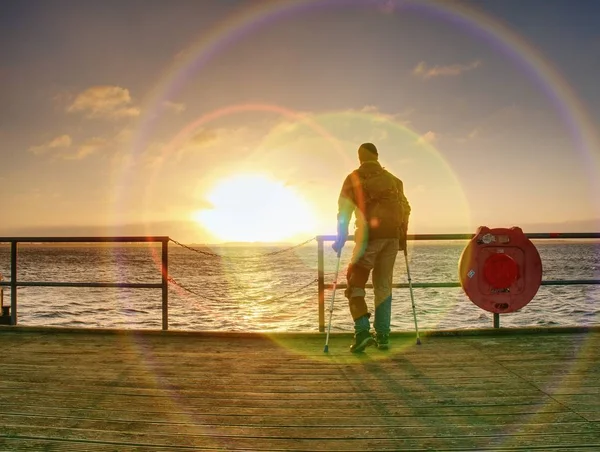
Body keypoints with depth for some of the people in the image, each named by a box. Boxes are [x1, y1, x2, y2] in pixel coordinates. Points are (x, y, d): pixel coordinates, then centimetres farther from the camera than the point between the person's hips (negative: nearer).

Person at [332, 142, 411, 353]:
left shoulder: (354, 178, 5)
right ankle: (382, 335, 10)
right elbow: (405, 208, 16)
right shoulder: (393, 179, 18)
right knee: (384, 286, 11)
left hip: (368, 237, -4)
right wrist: (402, 237, 22)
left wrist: (341, 238, -2)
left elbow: (344, 209, -3)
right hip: (392, 236, 4)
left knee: (355, 283, 2)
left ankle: (362, 331, -14)